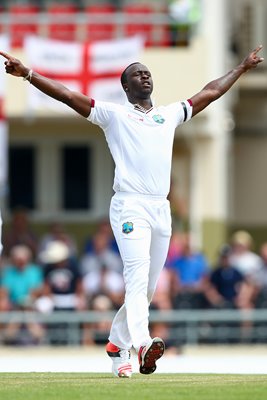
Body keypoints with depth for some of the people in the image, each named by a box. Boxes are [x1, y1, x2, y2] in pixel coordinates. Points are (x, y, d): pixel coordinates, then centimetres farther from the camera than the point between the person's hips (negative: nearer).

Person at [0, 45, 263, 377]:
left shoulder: (170, 114, 21)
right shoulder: (114, 114, 7)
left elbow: (210, 92, 30)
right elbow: (68, 96, -2)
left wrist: (243, 67, 36)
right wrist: (27, 73, -13)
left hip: (161, 209, 6)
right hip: (129, 206, -6)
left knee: (147, 287, 6)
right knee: (138, 274, -24)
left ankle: (118, 346, 21)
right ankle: (143, 344, -41)